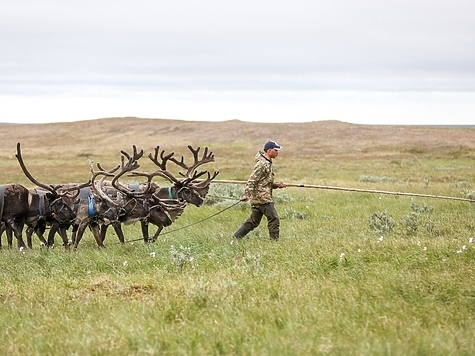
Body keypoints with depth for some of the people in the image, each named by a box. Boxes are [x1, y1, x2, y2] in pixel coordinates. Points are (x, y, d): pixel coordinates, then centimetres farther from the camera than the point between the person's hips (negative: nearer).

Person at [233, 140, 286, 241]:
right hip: (262, 197, -10)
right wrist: (247, 194, -28)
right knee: (274, 219, -7)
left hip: (257, 199, 10)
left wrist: (276, 185, 11)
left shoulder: (267, 163, 19)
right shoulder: (262, 164, -14)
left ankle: (235, 238, 15)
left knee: (253, 222, 12)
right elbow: (252, 180, -20)